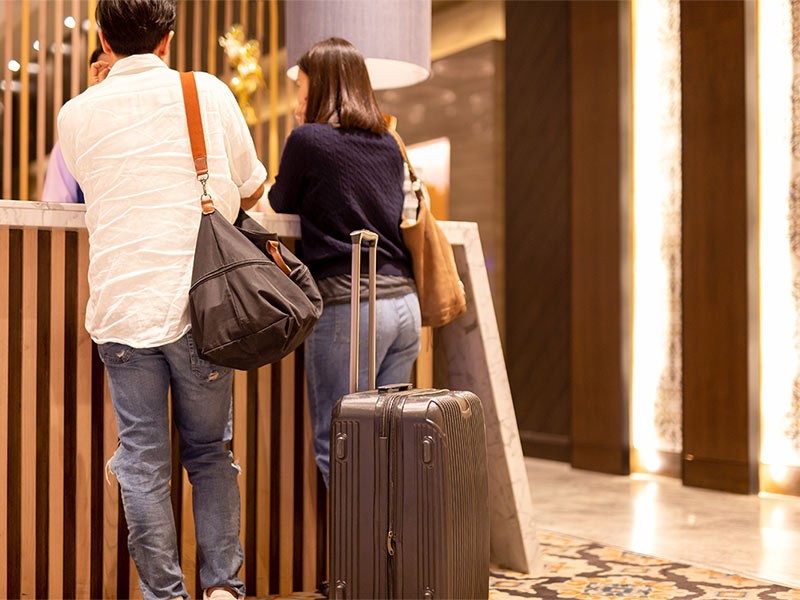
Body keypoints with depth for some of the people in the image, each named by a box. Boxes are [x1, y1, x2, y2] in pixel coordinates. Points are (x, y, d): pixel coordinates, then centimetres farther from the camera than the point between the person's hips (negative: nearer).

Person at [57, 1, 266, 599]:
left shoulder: (77, 112, 6)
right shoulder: (208, 91, 4)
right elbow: (251, 190, 13)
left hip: (122, 310, 0)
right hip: (199, 306, 0)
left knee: (142, 464, 5)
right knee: (211, 453, 13)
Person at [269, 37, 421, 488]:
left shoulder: (308, 139, -3)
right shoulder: (389, 144, 14)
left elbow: (281, 203, 11)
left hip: (347, 303, -6)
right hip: (404, 300, 7)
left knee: (337, 446, 0)